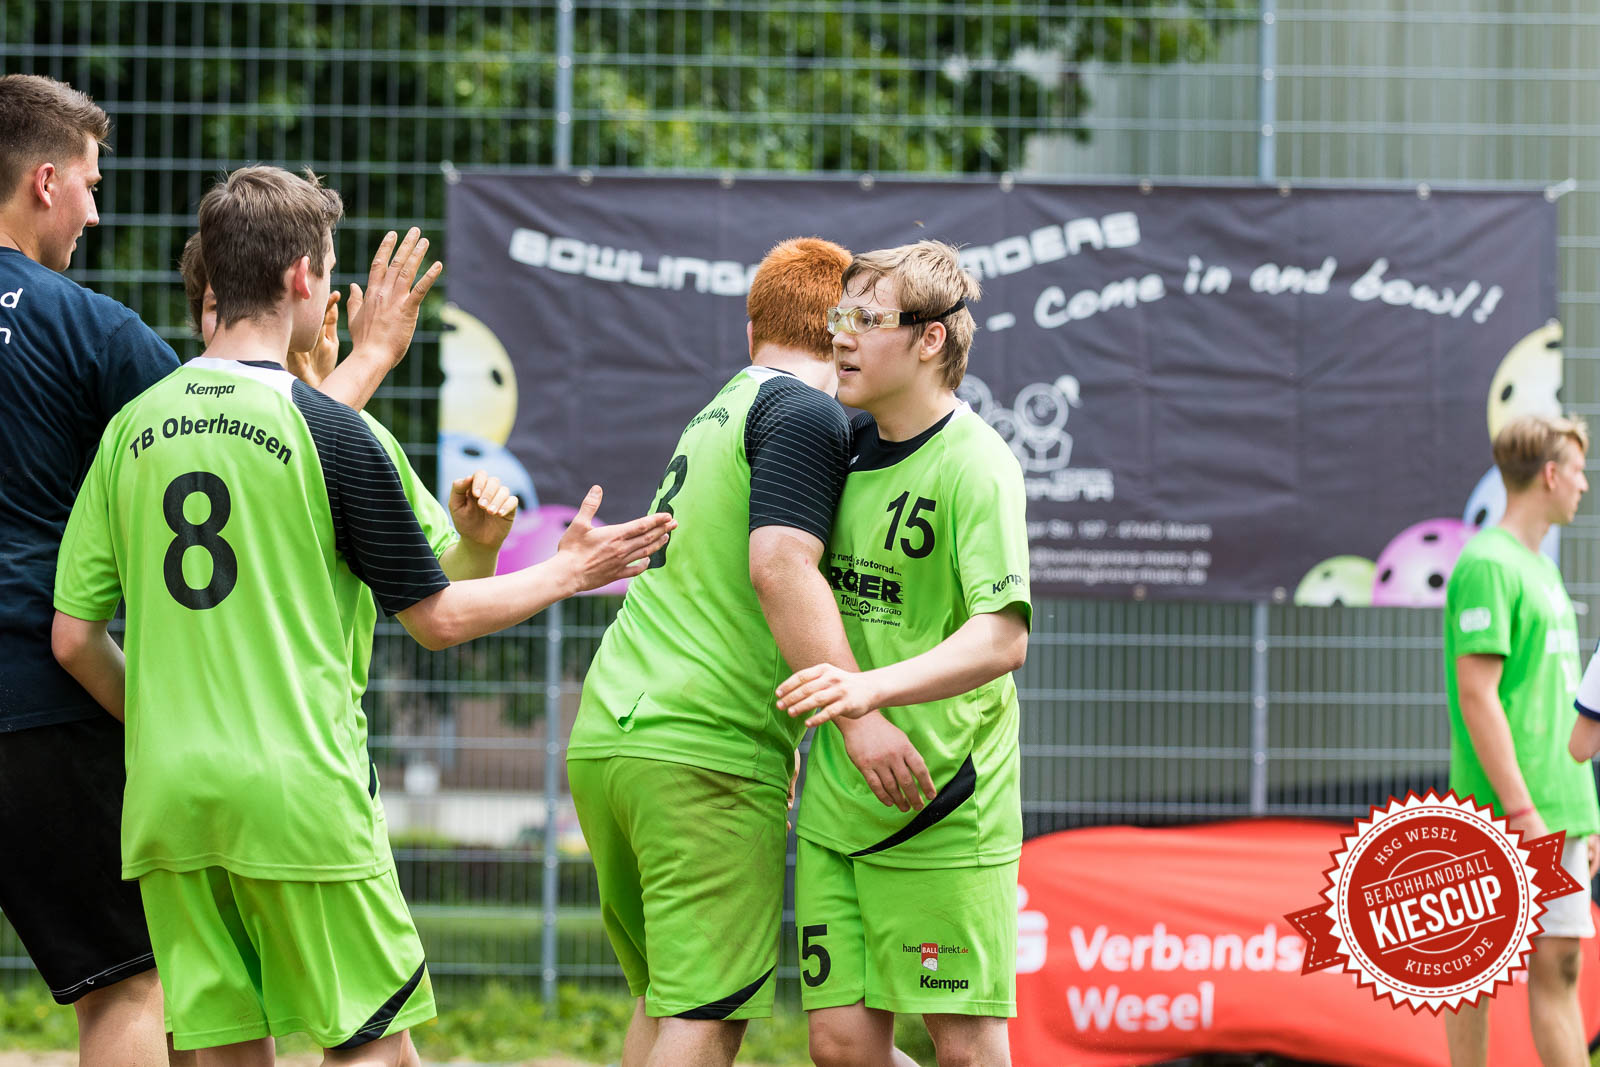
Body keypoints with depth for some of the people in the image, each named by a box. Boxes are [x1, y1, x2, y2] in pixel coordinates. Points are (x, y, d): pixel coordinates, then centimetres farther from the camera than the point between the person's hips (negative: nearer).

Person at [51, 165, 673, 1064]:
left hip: (166, 793, 5)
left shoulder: (133, 425, 6)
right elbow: (437, 617, -1)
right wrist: (569, 573, 14)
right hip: (298, 791, -5)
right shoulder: (328, 430, -8)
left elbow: (76, 638, 7)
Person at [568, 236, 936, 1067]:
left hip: (604, 736, 9)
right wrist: (857, 714, -24)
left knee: (664, 1000, 16)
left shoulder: (718, 413, 23)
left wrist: (787, 738, 35)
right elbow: (778, 565, -19)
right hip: (708, 750, -9)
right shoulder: (805, 414, -5)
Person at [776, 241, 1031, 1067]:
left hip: (944, 809, -7)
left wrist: (874, 687, -38)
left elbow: (1002, 635, -25)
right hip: (836, 804, 7)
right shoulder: (846, 447, 10)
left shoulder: (975, 465, -13)